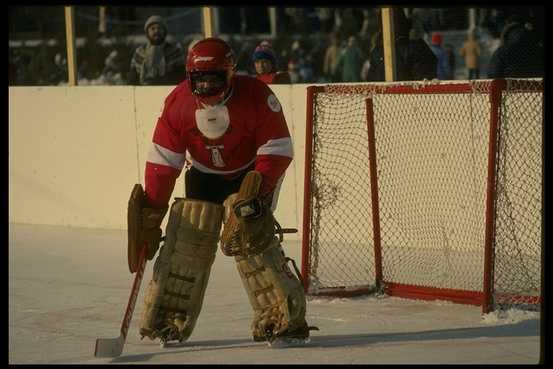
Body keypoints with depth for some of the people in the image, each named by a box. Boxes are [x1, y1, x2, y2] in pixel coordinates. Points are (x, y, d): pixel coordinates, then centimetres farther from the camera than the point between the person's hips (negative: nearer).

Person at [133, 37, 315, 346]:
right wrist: (151, 215, -14)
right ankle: (166, 318, 10)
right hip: (204, 176, 4)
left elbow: (277, 151, -20)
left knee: (248, 236, -21)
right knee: (185, 241, -5)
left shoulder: (257, 96, -26)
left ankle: (284, 316, -16)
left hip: (251, 173, -4)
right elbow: (162, 162, -12)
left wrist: (254, 190, -30)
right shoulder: (178, 103, -17)